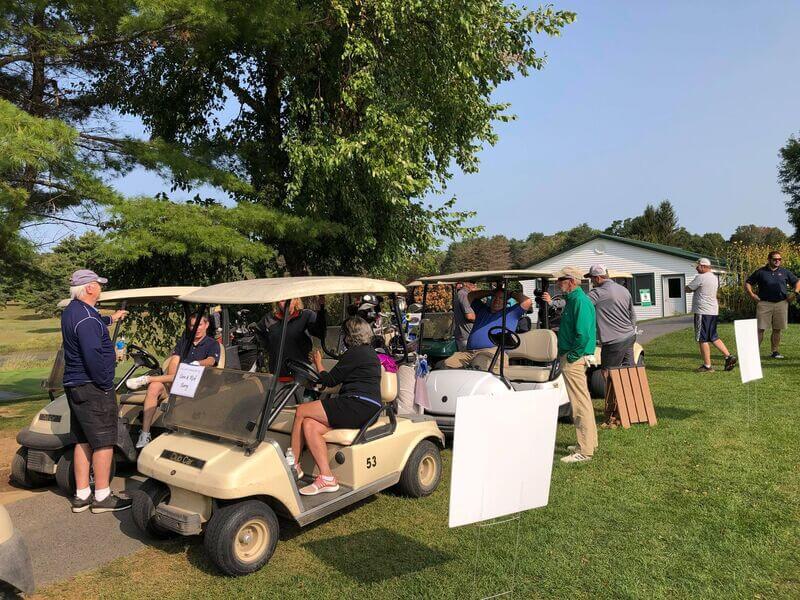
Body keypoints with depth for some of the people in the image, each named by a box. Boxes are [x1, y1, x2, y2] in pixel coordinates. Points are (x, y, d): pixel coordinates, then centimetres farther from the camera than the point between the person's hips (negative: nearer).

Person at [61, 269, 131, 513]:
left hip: (74, 385, 10)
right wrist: (106, 384, -17)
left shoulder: (70, 312, 14)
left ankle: (81, 495, 20)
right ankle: (102, 497, 3)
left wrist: (109, 319, 49)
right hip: (92, 387, -10)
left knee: (83, 441, 14)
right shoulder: (86, 317, -20)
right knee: (104, 442, -3)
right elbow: (93, 354, -25)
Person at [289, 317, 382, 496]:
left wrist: (318, 363, 15)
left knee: (301, 411, -8)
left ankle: (292, 466, 4)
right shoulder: (369, 352, 24)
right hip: (367, 409, 10)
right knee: (309, 424, -3)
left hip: (359, 406, -10)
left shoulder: (355, 353, -6)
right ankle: (327, 478, -11)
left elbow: (329, 380, -2)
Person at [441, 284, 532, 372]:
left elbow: (527, 301, 8)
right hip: (468, 352, 5)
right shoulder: (482, 309, 34)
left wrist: (512, 294, 24)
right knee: (446, 364, -24)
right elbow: (470, 296, 39)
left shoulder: (510, 313, 20)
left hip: (492, 352, -4)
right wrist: (491, 292, 36)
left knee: (479, 365, -41)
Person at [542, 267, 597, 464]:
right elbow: (568, 325, 20)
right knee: (582, 402, 18)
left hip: (573, 360, -11)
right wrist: (550, 304, 16)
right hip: (570, 357, 11)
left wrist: (572, 355, -17)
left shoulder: (580, 301, -17)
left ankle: (585, 451, 1)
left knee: (580, 403, -5)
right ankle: (590, 443, 30)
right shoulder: (573, 299, 15)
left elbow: (583, 334, -25)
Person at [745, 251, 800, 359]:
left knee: (777, 329, 6)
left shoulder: (785, 272, 12)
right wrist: (752, 295, -2)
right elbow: (747, 283, 9)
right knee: (760, 329, -6)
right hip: (764, 303, -2)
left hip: (781, 303, 3)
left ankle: (775, 352, 14)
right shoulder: (761, 272, 5)